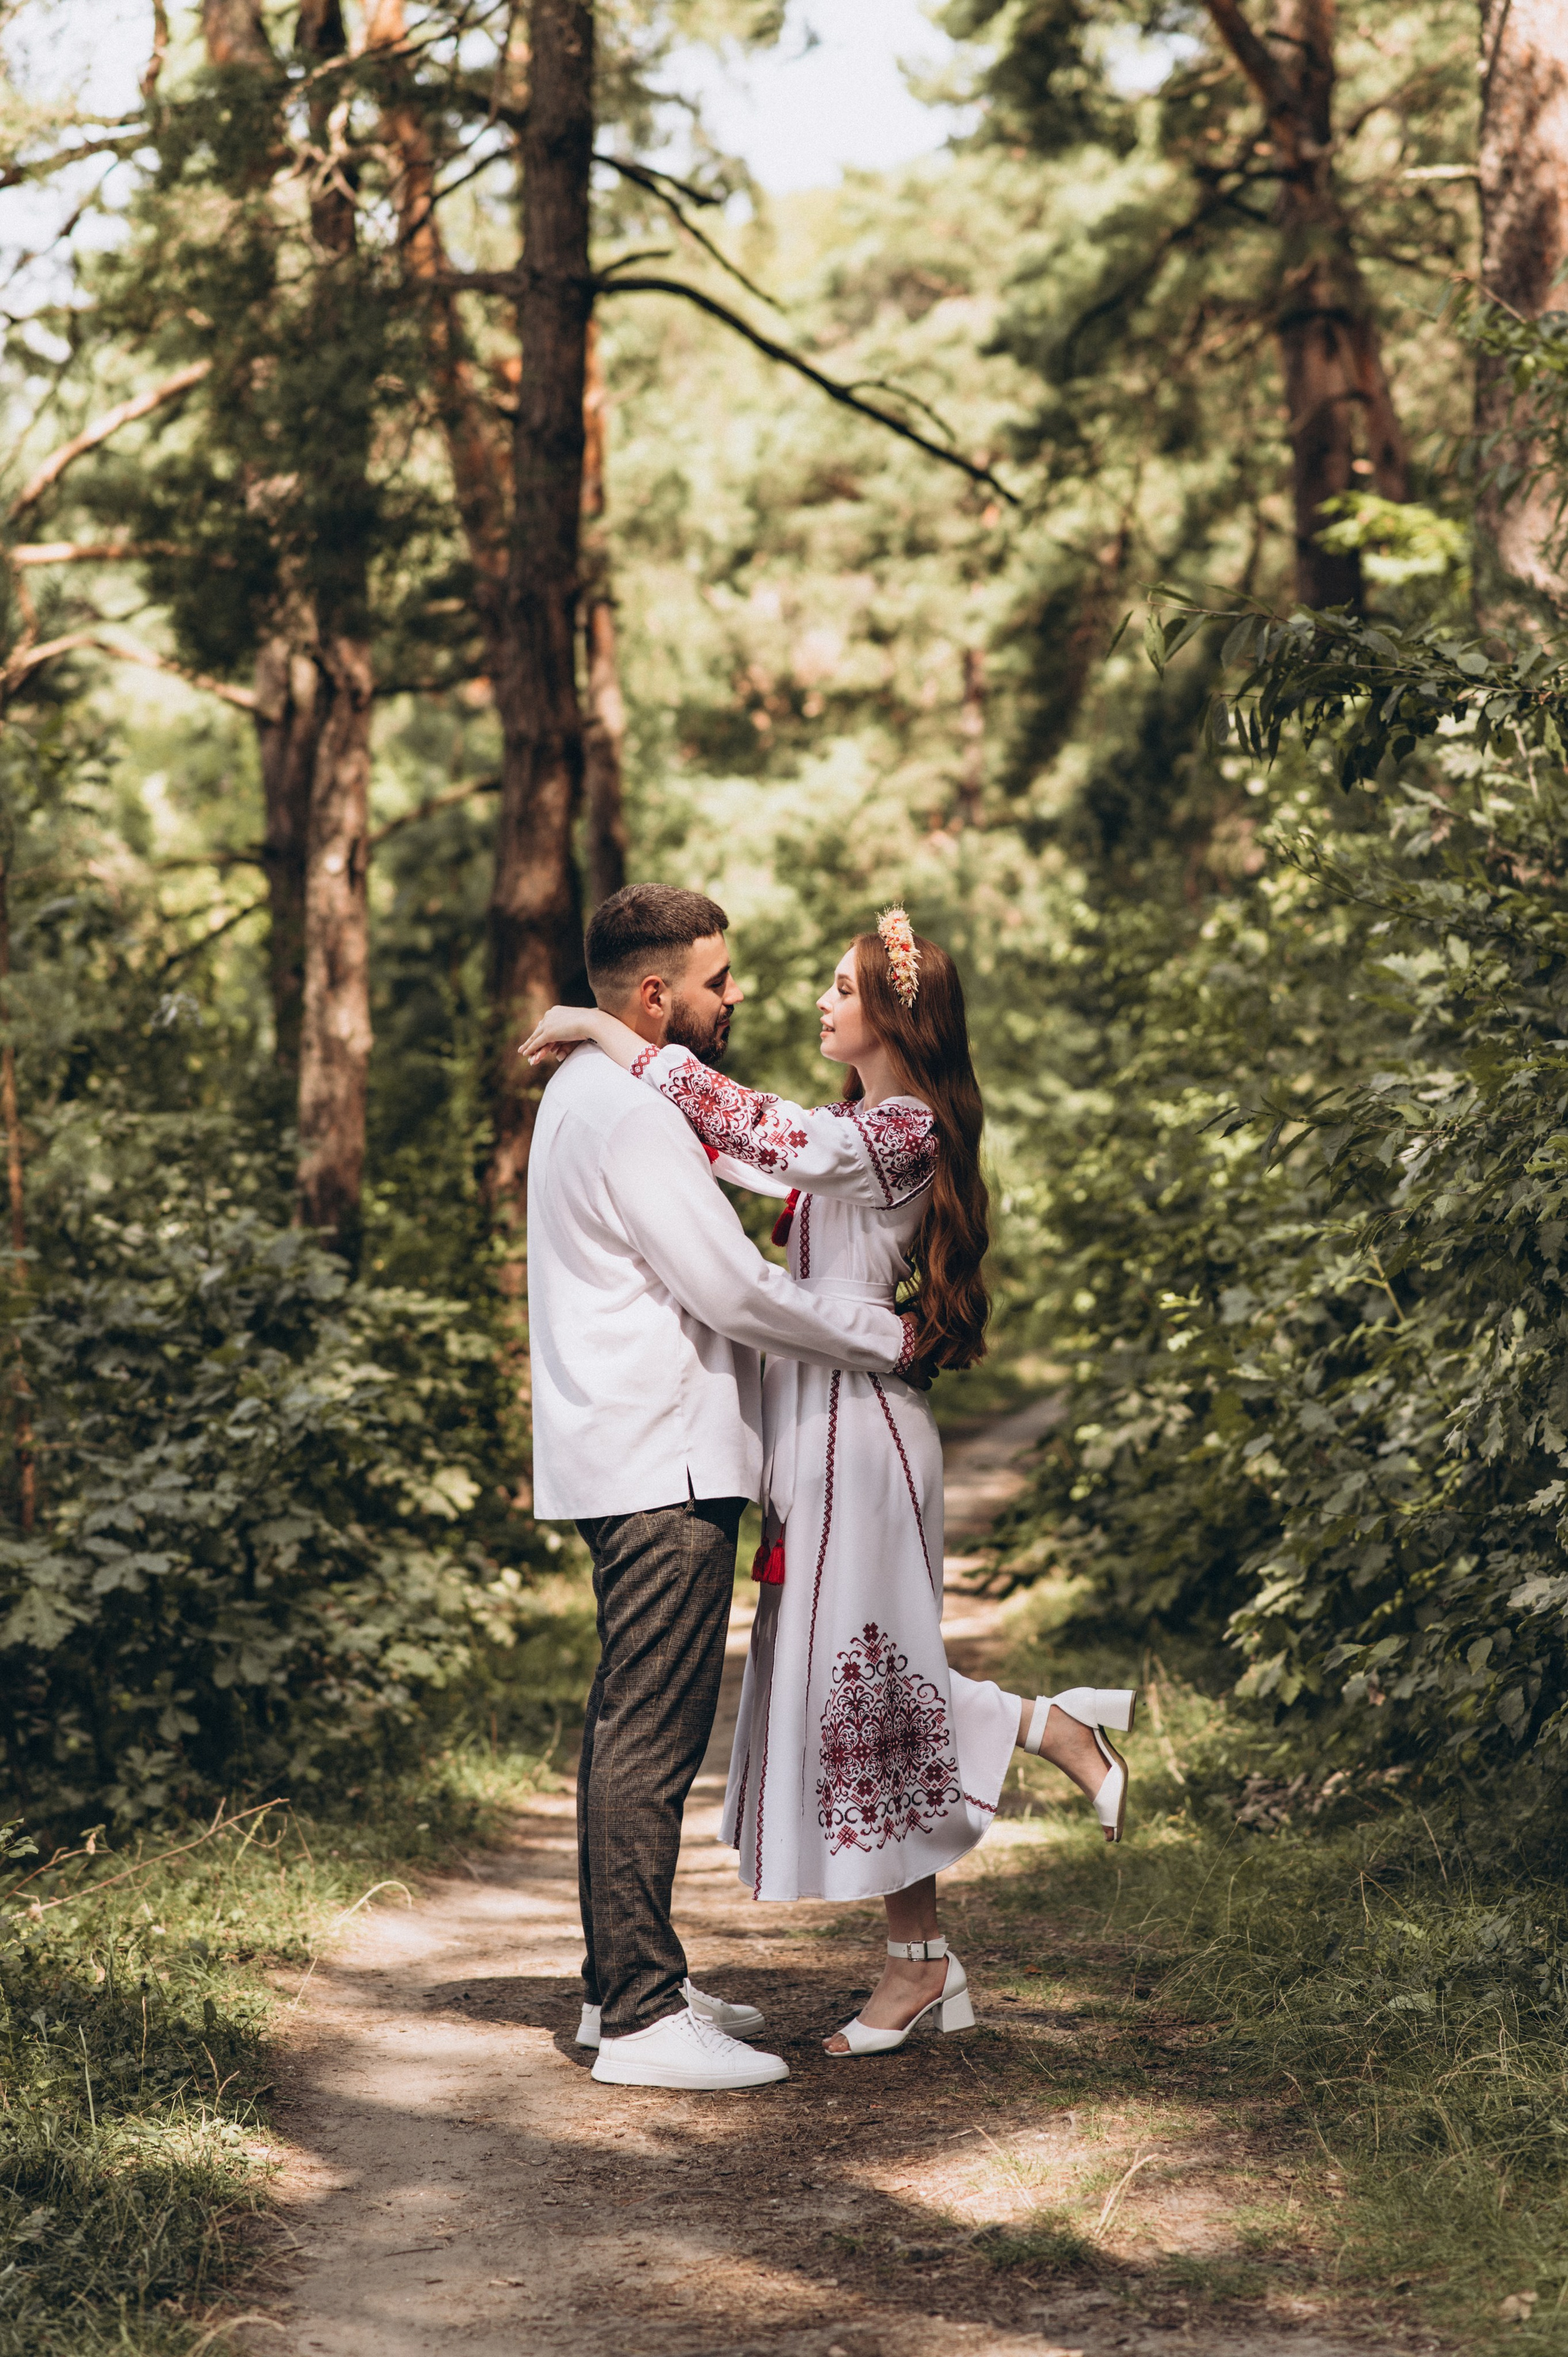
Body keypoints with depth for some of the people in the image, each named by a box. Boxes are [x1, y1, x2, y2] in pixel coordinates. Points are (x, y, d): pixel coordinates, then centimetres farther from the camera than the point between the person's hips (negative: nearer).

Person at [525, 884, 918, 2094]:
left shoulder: (602, 1092, 17)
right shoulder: (634, 1120, -17)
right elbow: (736, 1292, -18)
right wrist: (885, 1334, -7)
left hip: (634, 1460, 11)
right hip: (665, 1465, -11)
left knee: (636, 1725, 16)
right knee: (652, 1735, -8)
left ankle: (626, 1981, 25)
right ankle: (642, 2018, -5)